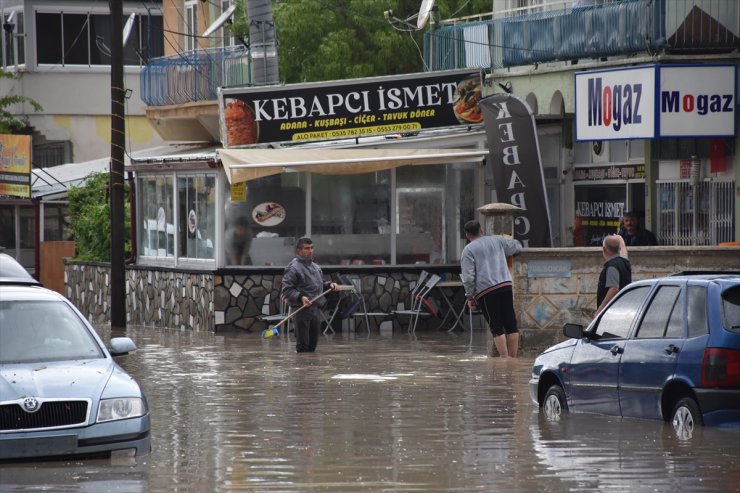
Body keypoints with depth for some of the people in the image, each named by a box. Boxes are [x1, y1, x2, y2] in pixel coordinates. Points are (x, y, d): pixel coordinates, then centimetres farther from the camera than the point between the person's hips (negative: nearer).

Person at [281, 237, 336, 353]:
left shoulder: (316, 267, 18)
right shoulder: (293, 268, -8)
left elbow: (320, 284, 32)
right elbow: (286, 290, -14)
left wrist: (329, 285, 11)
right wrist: (300, 297, -27)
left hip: (317, 309, 8)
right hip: (302, 309, -8)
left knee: (313, 344, 12)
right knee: (303, 345, -7)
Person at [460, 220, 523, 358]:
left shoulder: (468, 250, 2)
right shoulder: (497, 240, 14)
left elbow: (468, 277, -5)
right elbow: (517, 247, 31)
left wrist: (470, 297, 2)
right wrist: (509, 238, 51)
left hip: (485, 291, -4)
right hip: (505, 285, 4)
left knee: (497, 328, -4)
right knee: (511, 324, 8)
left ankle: (505, 359, -11)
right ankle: (513, 358, 7)